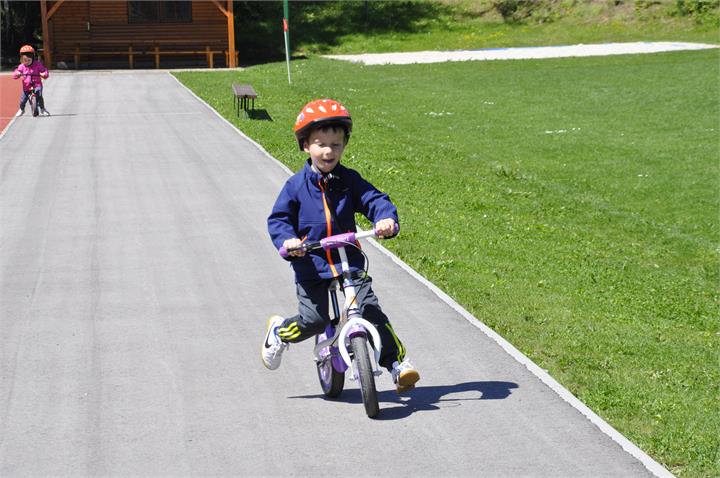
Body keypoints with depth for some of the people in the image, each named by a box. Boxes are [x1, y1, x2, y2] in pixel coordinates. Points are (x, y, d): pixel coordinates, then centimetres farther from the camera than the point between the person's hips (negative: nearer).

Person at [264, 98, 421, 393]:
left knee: (371, 310, -13)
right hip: (311, 265, -1)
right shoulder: (296, 186, 0)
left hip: (349, 261, 1)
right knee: (314, 320, -8)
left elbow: (374, 200, -4)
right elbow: (278, 219, 0)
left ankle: (397, 362, -6)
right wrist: (287, 240, -21)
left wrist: (387, 219, -26)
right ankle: (278, 332, 24)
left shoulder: (350, 181, 4)